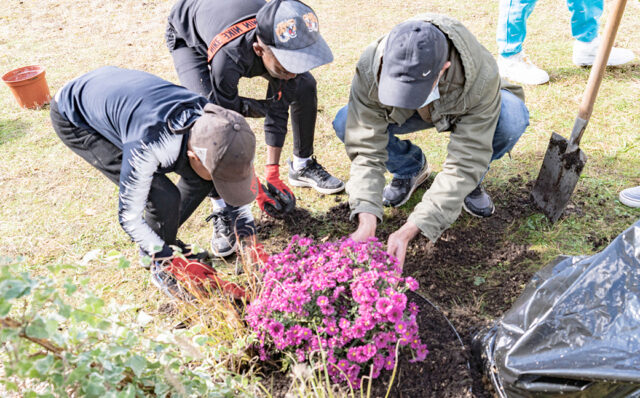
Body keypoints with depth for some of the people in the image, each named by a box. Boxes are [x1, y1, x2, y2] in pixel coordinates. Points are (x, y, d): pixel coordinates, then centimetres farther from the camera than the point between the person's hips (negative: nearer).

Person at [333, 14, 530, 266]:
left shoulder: (481, 76, -40)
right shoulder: (369, 68, -35)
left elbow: (463, 164, -39)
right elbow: (366, 149, -31)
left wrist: (409, 230, -47)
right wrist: (366, 222, -43)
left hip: (461, 114, -2)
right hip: (411, 115, 2)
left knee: (512, 117, -36)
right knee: (346, 124, -26)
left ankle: (472, 183, -3)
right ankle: (411, 168, 4)